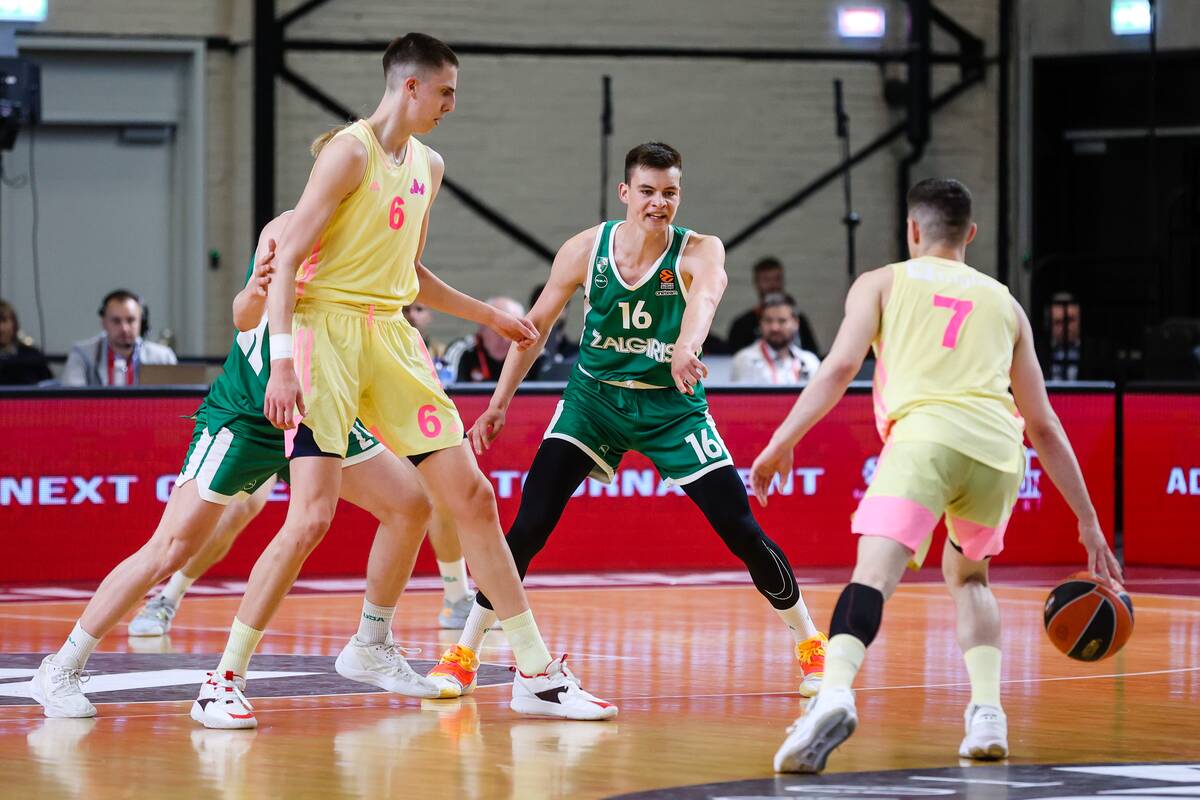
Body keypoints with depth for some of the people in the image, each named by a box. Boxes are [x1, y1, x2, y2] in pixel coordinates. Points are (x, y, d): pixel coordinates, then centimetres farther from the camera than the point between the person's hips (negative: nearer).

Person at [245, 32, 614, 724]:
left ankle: (537, 674, 11)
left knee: (473, 496, 5)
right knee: (311, 519, -15)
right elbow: (288, 259, -14)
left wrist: (487, 316, 29)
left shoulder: (428, 166, 15)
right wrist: (283, 361, -23)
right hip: (327, 333, -8)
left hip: (392, 338, 8)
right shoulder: (349, 152, -10)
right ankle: (224, 680, -5)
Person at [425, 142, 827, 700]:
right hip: (594, 397, 1)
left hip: (672, 406, -1)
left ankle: (811, 644, 16)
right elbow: (537, 325, 3)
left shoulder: (699, 252, -17)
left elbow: (705, 295, -41)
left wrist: (687, 348, -63)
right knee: (529, 525, -14)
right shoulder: (585, 250, -10)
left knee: (743, 532, -6)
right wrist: (499, 403, 2)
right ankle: (463, 653, -3)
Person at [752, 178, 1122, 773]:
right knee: (966, 575, 28)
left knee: (874, 573, -19)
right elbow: (1043, 427, 29)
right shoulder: (1003, 303, 30)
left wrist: (781, 444, 1)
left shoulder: (882, 283, 22)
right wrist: (1088, 523, 32)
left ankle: (834, 694, -46)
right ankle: (987, 714, 11)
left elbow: (840, 366, 4)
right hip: (998, 448, 4)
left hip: (925, 436, -3)